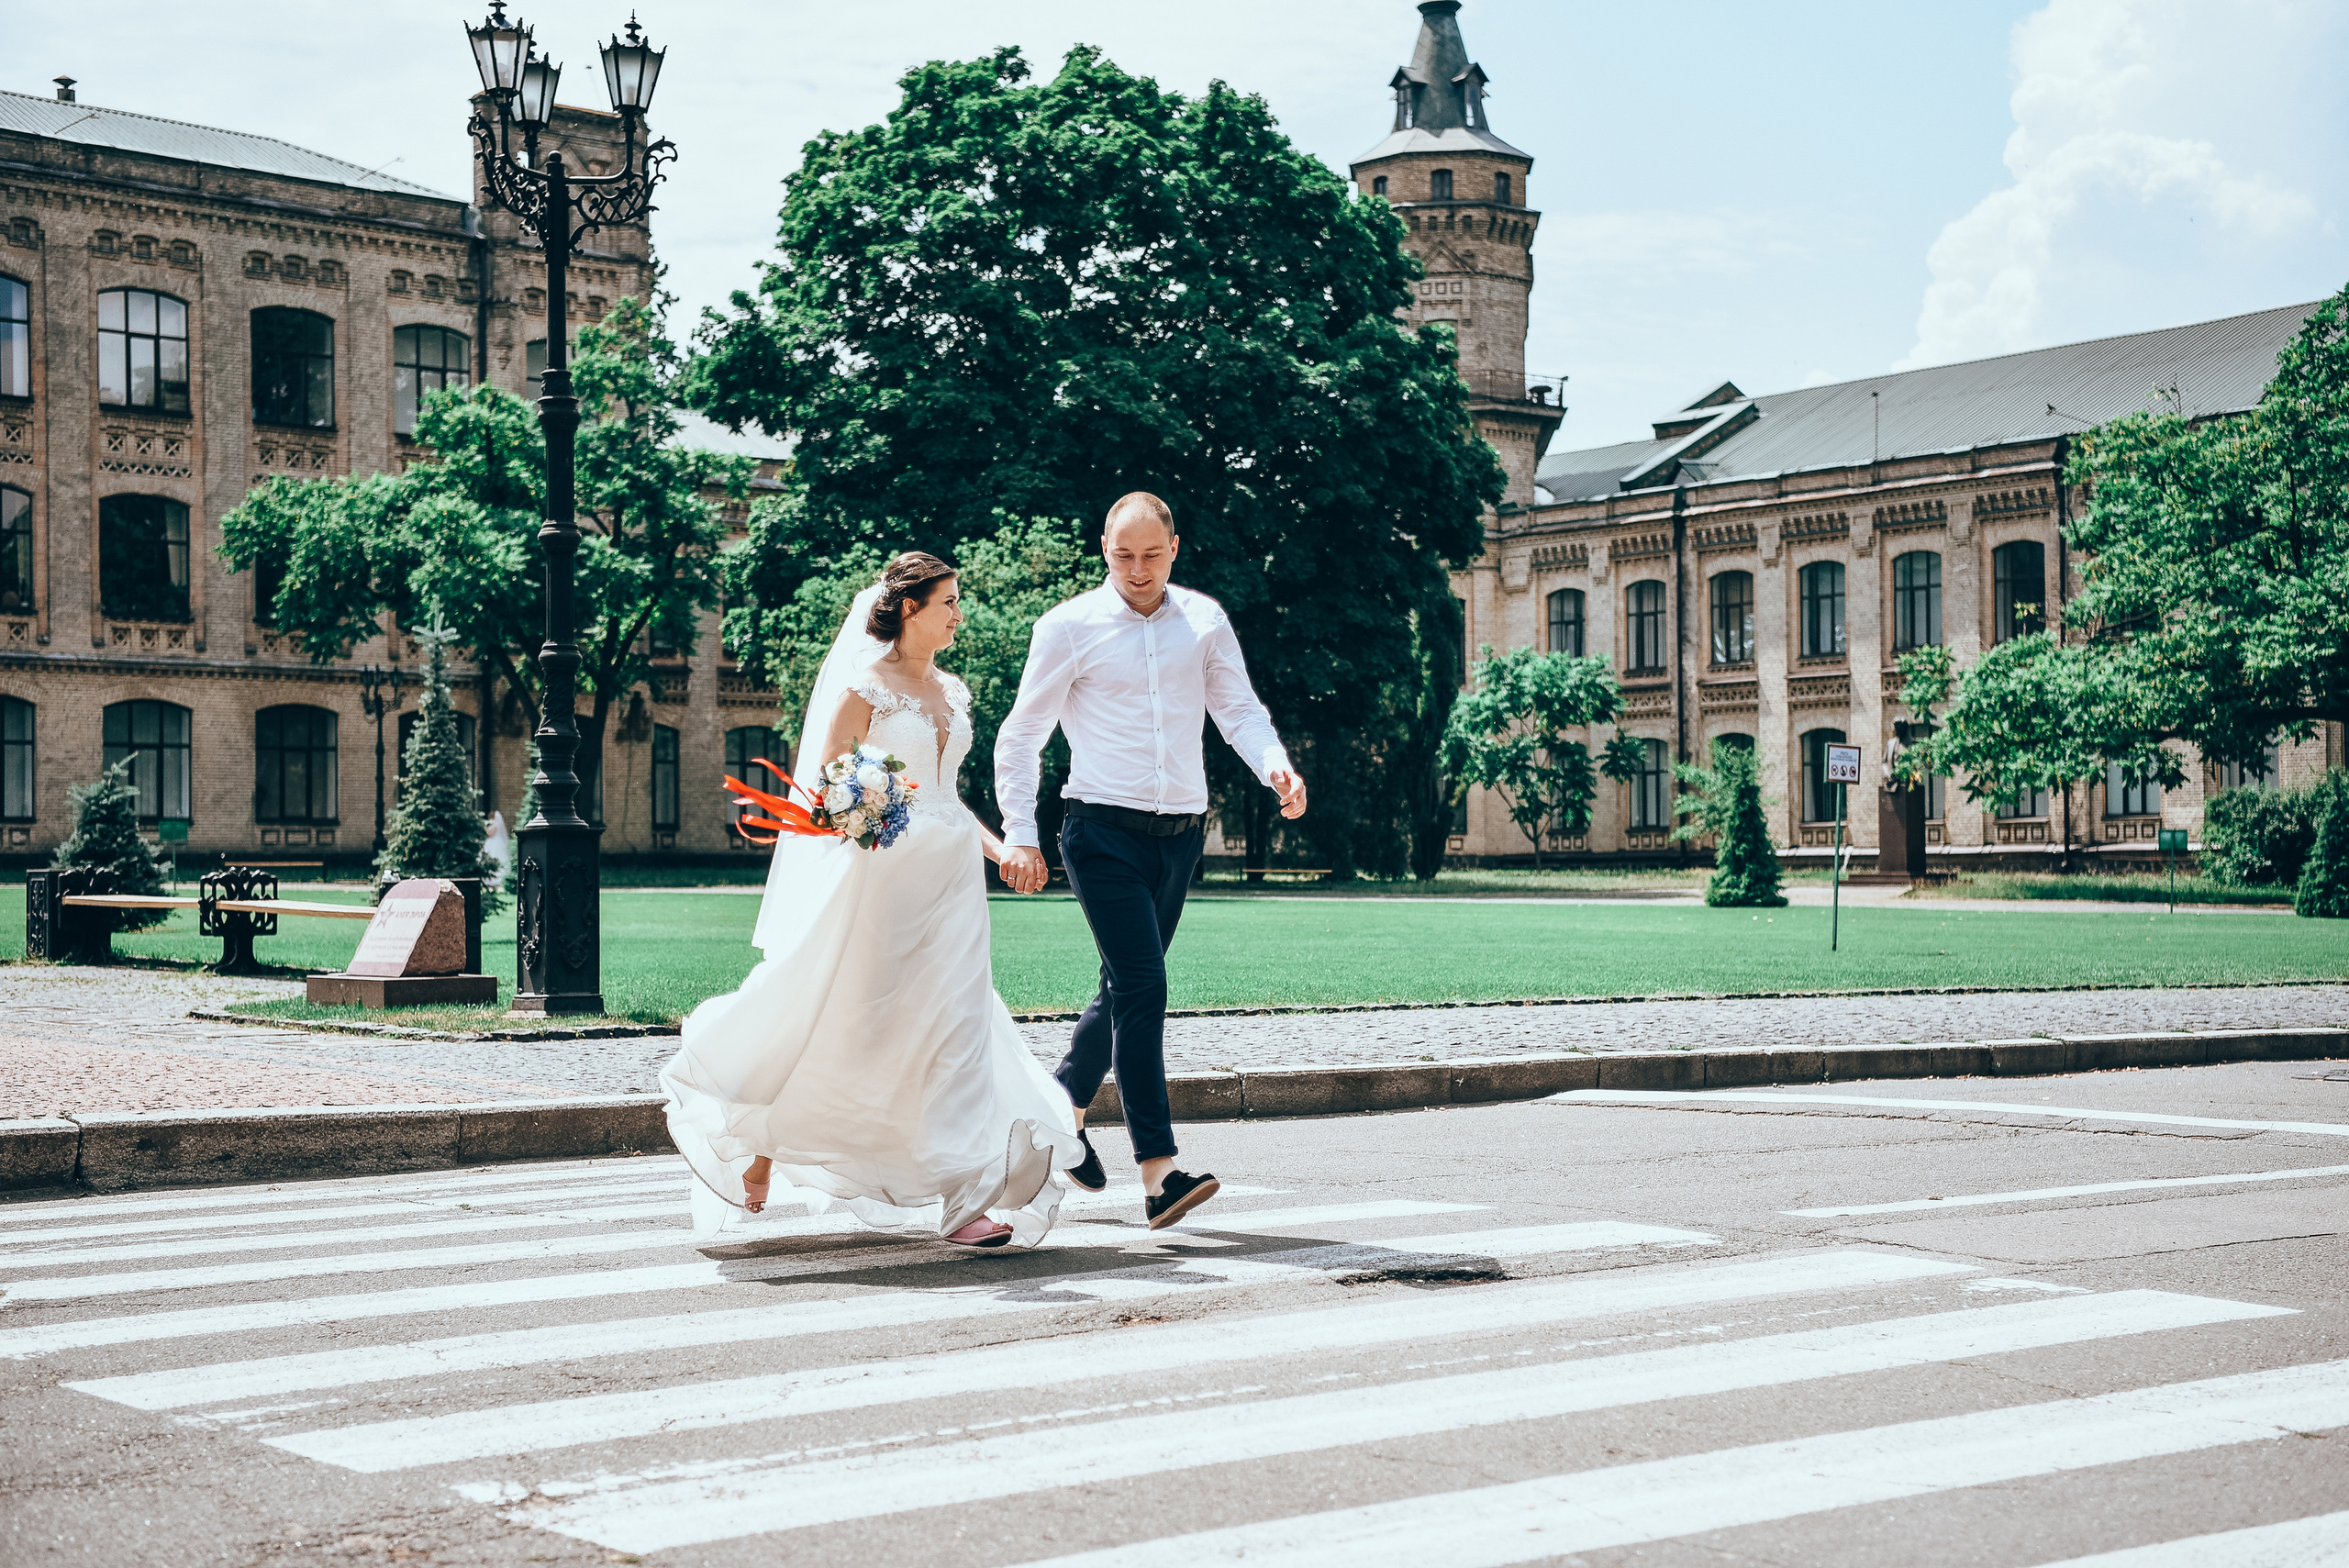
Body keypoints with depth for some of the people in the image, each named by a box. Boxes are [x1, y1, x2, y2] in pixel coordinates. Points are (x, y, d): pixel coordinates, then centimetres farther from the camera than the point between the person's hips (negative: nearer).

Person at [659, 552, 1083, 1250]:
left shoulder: (950, 692, 14)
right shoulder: (864, 684, -7)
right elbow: (827, 786, -9)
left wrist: (998, 848, 10)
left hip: (950, 879, 6)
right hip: (881, 872, -6)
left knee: (957, 1026, -2)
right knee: (839, 1029, 2)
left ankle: (961, 1201, -2)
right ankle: (758, 1156, 23)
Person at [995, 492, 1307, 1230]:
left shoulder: (1203, 619, 10)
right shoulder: (1070, 626, -1)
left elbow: (1239, 709, 8)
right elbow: (1021, 735, 2)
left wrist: (1276, 766, -13)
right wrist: (1019, 835, -6)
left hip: (1180, 833, 5)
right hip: (1105, 830, -5)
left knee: (1127, 988, 14)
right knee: (1142, 986, -15)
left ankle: (1062, 1108, 36)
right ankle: (1159, 1175, -17)